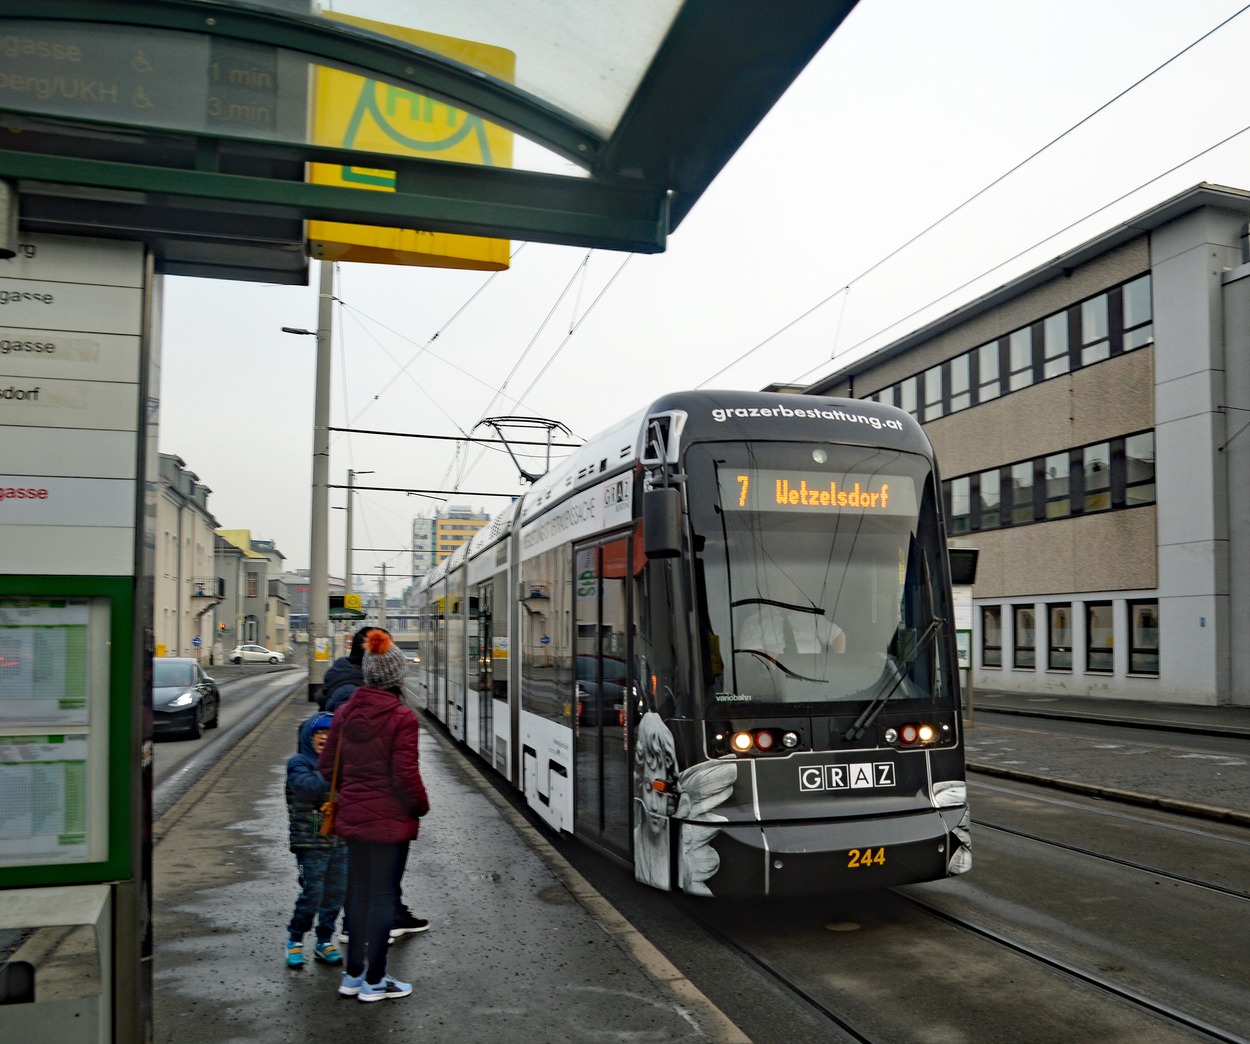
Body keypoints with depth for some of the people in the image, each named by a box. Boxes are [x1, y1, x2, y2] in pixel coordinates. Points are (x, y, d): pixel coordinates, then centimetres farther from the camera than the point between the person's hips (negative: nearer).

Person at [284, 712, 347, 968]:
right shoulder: (299, 762, -6)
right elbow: (306, 786, -25)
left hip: (340, 841, 6)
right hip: (311, 843, -5)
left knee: (336, 892, 9)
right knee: (312, 893, -6)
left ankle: (325, 942, 23)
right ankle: (294, 941, 15)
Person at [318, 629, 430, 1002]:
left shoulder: (345, 712, 1)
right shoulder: (402, 717, -19)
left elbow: (327, 764, 8)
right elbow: (406, 776, -19)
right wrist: (421, 806, -2)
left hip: (353, 817, 6)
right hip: (391, 821, -6)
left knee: (359, 893, 18)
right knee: (383, 896, 6)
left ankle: (353, 975, 29)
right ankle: (374, 981, 16)